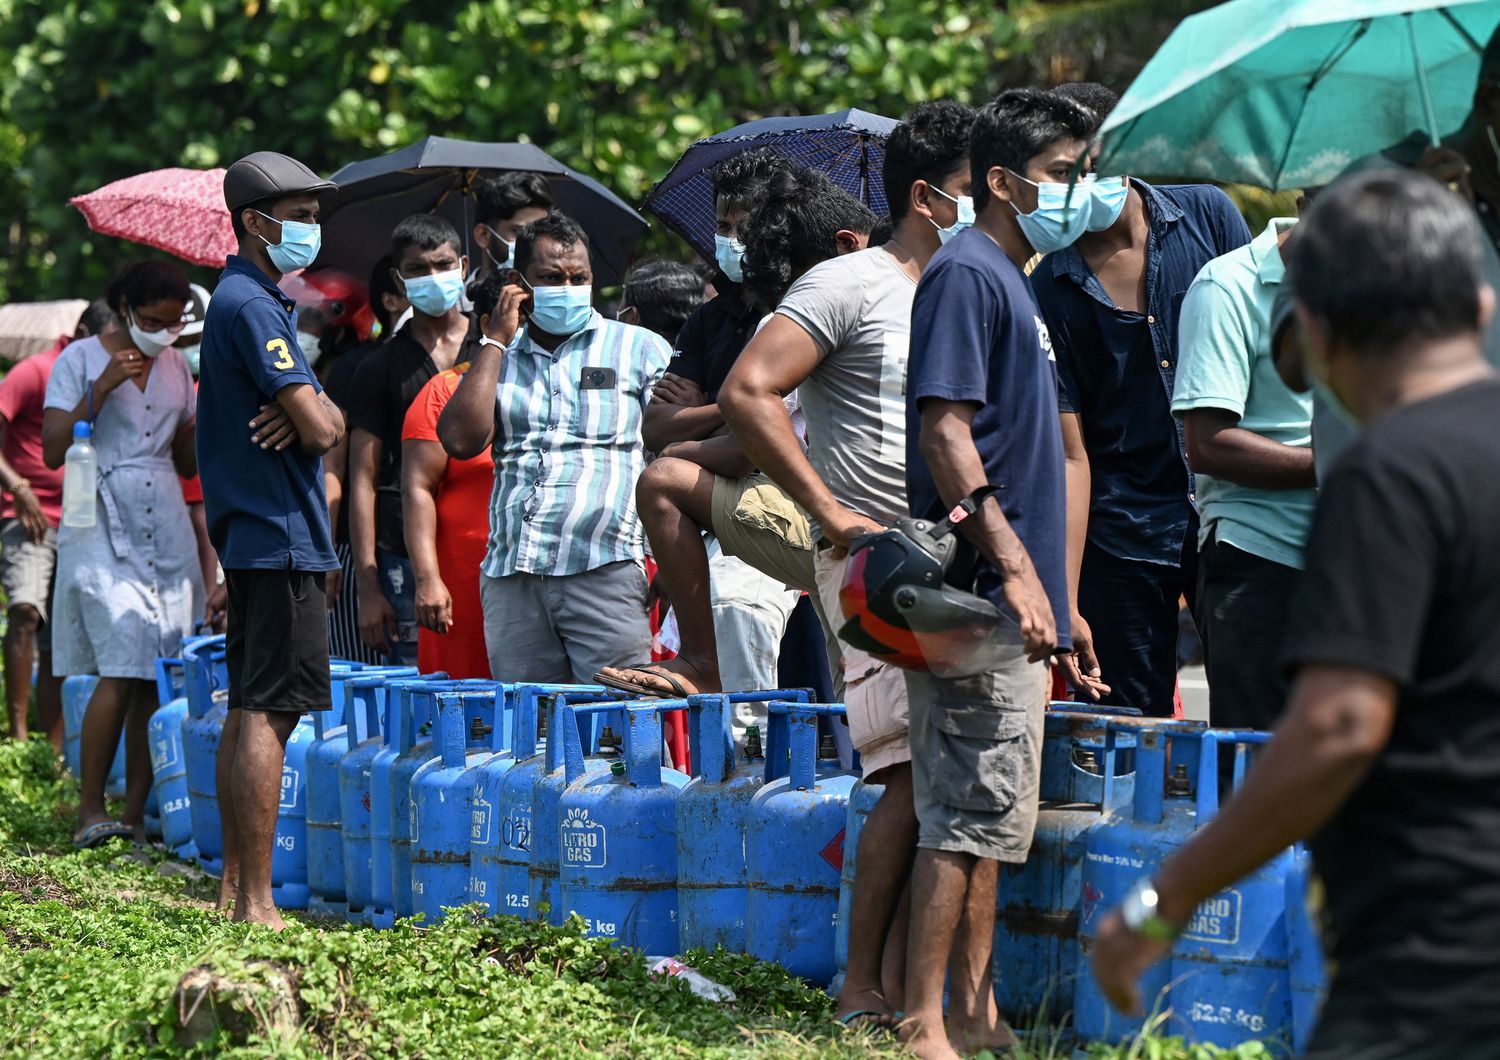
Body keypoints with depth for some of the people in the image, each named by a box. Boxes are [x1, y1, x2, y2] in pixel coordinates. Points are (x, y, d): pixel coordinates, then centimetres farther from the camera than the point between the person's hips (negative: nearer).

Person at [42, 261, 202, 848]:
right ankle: (90, 811, -13)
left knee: (157, 678, -3)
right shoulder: (81, 359, -1)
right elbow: (52, 451, -8)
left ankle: (137, 816, 0)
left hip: (166, 530, 5)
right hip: (103, 529, -5)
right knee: (121, 671, -17)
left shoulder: (175, 366, 15)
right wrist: (101, 389, -17)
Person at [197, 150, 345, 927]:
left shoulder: (256, 301, 19)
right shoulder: (251, 306, -14)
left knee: (249, 711, 14)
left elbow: (319, 418, 15)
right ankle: (256, 904, -15)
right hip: (280, 537, -11)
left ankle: (236, 886, 19)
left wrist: (309, 415, -7)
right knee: (268, 715, -12)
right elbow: (322, 429, -21)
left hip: (252, 535, 11)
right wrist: (322, 418, 2)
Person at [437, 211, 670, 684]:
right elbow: (462, 440, 2)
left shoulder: (640, 349, 10)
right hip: (510, 575, 3)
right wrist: (495, 341, 6)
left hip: (605, 572, -3)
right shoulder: (499, 358, 19)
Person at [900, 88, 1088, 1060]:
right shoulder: (967, 274, -10)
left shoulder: (1015, 283, 19)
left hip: (1011, 604, 10)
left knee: (993, 822, 11)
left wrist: (1052, 597, 21)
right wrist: (1014, 568, -23)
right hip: (981, 600, -10)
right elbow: (944, 430, -19)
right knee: (968, 815, -9)